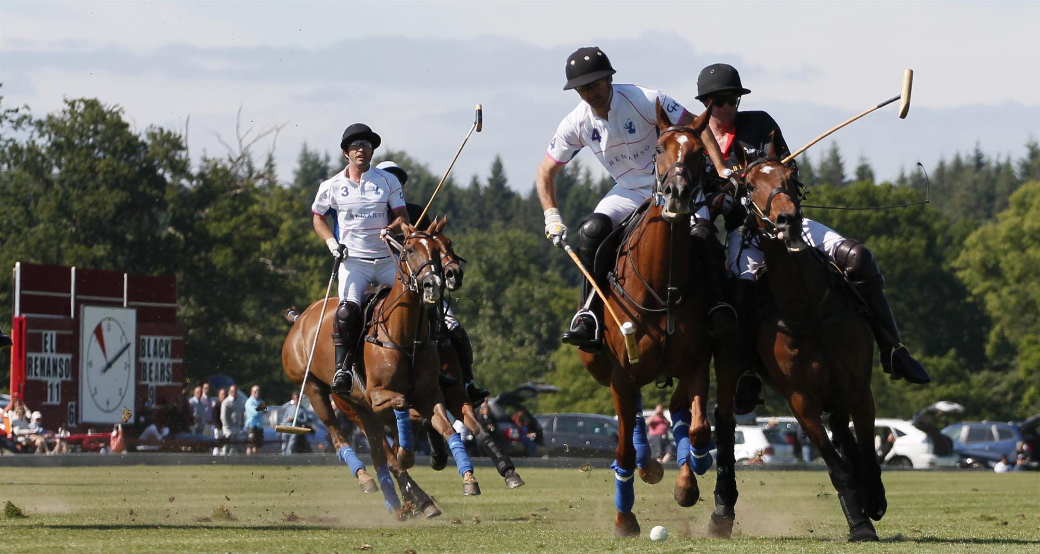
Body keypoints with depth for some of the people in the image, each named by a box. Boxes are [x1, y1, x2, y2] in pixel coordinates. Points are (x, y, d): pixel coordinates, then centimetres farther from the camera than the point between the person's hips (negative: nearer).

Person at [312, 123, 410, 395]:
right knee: (348, 309, -25)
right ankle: (342, 369, -23)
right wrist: (332, 242, 1)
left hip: (387, 260, 2)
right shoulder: (332, 186, 5)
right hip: (353, 260, -2)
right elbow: (318, 217, 18)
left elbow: (402, 217, 5)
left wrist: (393, 229, -18)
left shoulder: (388, 181, 5)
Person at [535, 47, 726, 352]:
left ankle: (720, 309, -16)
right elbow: (546, 172, 2)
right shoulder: (577, 123, -7)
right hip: (629, 192, 3)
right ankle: (589, 316, -21)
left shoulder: (646, 101, -20)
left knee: (702, 233, -31)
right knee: (592, 230, -24)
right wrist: (552, 218, -10)